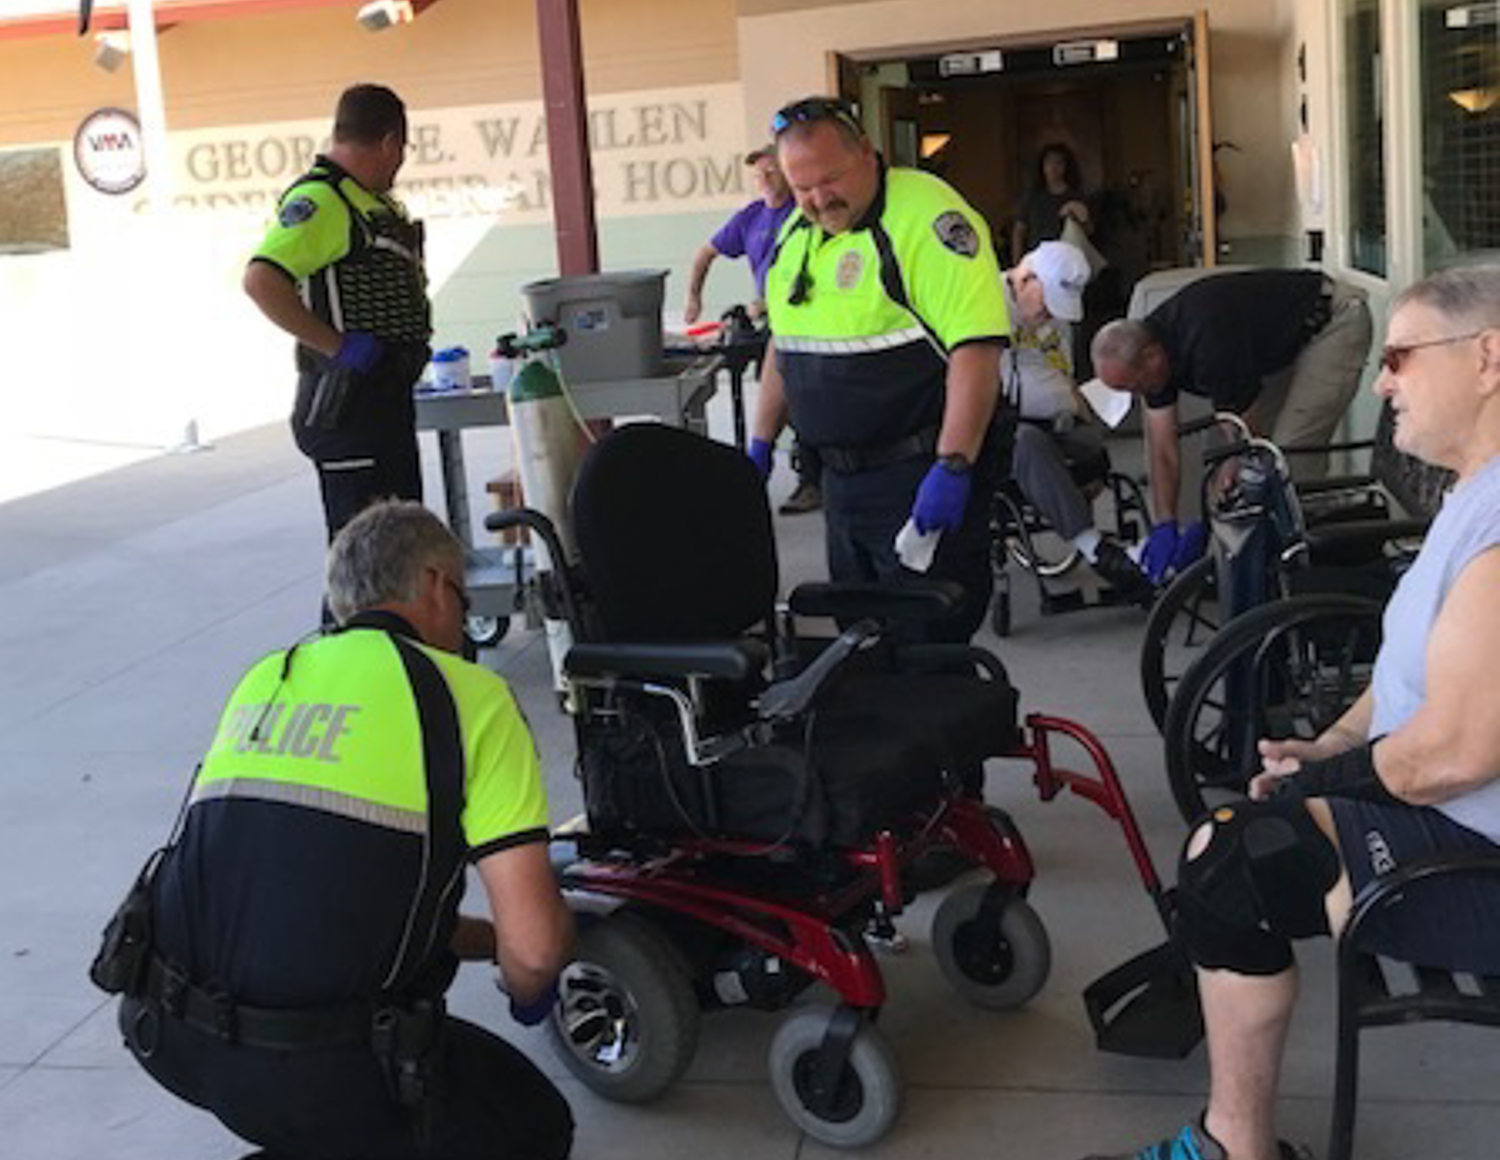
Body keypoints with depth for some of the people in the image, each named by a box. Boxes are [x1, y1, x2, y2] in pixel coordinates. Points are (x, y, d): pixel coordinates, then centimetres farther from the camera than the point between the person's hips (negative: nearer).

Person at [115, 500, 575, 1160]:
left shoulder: (263, 680, 15)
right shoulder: (467, 694, -4)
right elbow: (534, 947, -9)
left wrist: (479, 939, 31)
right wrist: (527, 991, 16)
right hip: (315, 1074, -7)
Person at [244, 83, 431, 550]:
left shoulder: (368, 200, 14)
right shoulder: (320, 199, -15)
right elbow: (261, 281, -27)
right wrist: (339, 346, -23)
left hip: (387, 397, 10)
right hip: (350, 402, -10)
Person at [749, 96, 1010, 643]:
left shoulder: (925, 215, -15)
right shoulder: (796, 233, 11)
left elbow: (976, 347, -23)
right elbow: (784, 343, 23)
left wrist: (953, 467, -28)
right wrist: (760, 445, 19)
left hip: (920, 474, -8)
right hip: (841, 475, 8)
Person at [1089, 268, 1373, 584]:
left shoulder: (1209, 348, -36)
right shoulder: (1151, 346, -10)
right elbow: (1163, 451, -4)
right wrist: (1164, 526, -11)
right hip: (1286, 340, 9)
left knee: (1292, 449, -16)